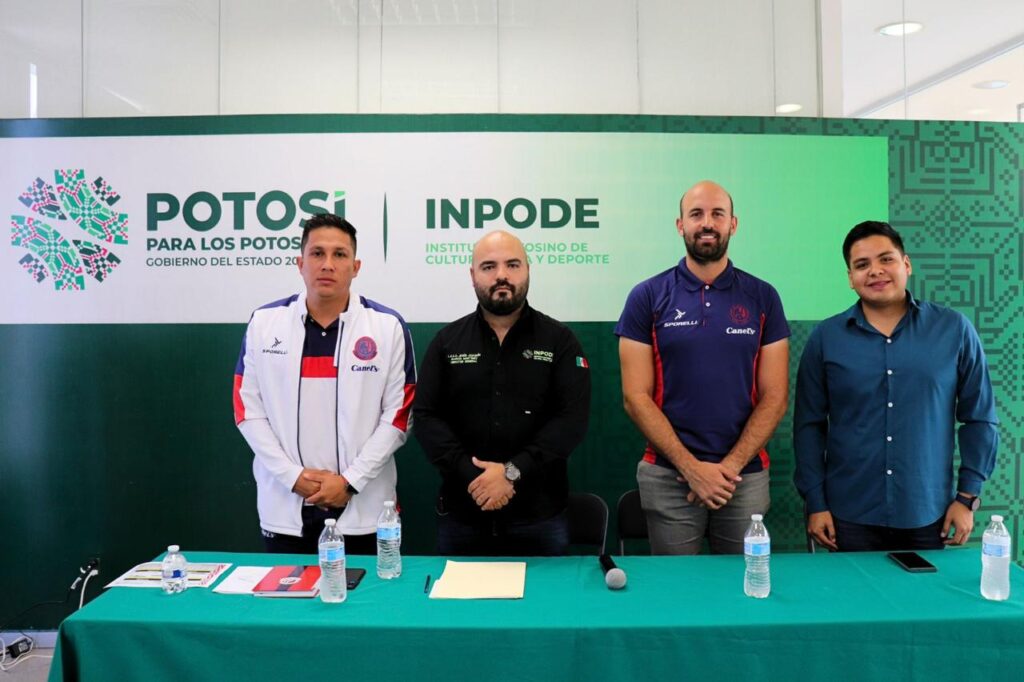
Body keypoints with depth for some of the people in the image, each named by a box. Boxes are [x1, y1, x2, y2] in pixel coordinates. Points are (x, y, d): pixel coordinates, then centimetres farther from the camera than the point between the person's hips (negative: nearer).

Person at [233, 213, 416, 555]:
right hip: (284, 507, 2)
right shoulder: (264, 322, 1)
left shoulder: (389, 327, -3)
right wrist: (293, 476, -7)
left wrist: (350, 481, -10)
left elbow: (397, 417, -3)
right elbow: (248, 410, 2)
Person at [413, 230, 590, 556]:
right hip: (462, 515, 2)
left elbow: (573, 417, -9)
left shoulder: (560, 341, 1)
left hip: (539, 516, -1)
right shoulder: (447, 342, 5)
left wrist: (513, 472, -18)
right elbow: (426, 417, -1)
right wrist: (470, 475, -15)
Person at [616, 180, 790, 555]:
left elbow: (774, 397, 1)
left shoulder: (763, 298, 3)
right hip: (668, 477, -1)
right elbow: (636, 397, -5)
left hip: (745, 477, 1)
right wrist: (692, 468, -11)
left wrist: (730, 466, -9)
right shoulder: (647, 297, -1)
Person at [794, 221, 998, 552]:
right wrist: (815, 502, -2)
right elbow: (809, 425, 0)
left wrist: (968, 496, 2)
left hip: (928, 516, 1)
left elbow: (979, 419, 5)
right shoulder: (826, 337, -2)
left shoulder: (954, 330, 0)